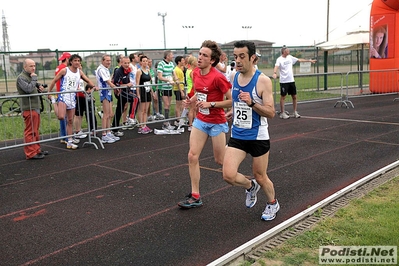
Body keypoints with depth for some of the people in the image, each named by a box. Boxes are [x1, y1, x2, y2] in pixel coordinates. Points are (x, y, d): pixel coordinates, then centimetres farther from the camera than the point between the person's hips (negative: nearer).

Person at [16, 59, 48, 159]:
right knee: (30, 131, -7)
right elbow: (28, 89, -25)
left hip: (35, 107, 10)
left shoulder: (30, 76, 20)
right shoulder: (21, 78, -11)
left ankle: (37, 149, 25)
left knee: (35, 130, 16)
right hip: (29, 108, -10)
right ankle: (31, 153, -4)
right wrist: (34, 79, -15)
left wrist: (39, 87, 13)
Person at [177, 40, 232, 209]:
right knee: (192, 156, -2)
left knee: (220, 160, 5)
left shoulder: (218, 77, -20)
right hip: (200, 120, 6)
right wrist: (191, 100, 1)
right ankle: (195, 196, 5)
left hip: (217, 123, -6)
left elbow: (232, 100, -17)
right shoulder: (196, 73, 2)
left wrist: (211, 104, -23)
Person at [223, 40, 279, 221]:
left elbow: (271, 113, -17)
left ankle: (272, 203, 41)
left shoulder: (263, 81, -14)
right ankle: (250, 186, 24)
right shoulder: (235, 77, 4)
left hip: (258, 137, -4)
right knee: (228, 175, -10)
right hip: (237, 135, 5)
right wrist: (232, 112, 5)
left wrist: (251, 103, -31)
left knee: (260, 177, 10)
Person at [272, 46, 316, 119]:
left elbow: (299, 60, 20)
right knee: (283, 97, 0)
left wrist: (309, 60, 24)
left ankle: (295, 112, 18)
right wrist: (275, 73, -44)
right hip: (284, 81, -6)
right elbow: (276, 67, -25)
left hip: (291, 80, 6)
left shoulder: (290, 57, 10)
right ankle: (282, 113, 8)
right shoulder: (279, 59, -9)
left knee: (294, 96, 8)